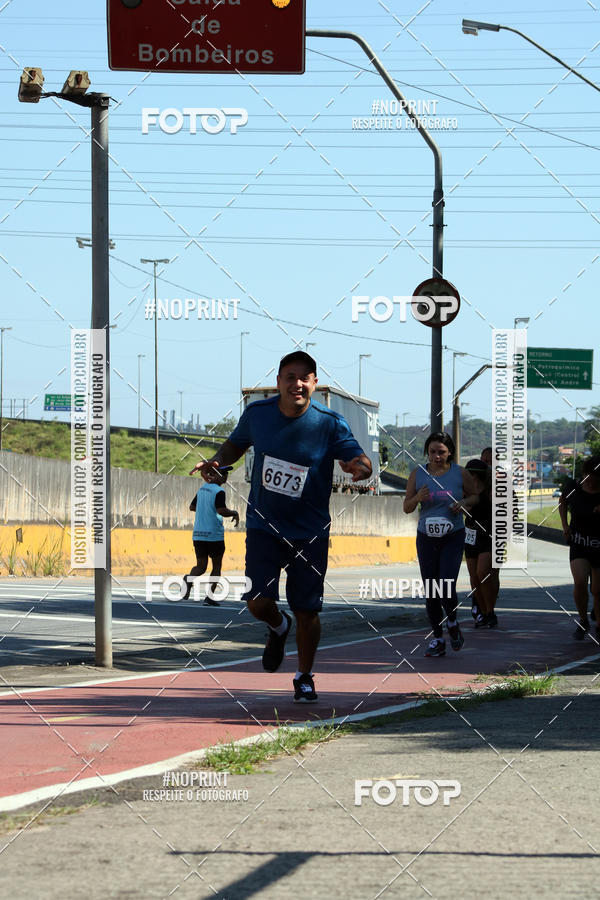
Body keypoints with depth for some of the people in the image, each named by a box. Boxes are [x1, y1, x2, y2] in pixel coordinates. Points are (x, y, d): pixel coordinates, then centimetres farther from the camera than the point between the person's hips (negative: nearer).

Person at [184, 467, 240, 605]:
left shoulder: (202, 489, 13)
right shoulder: (218, 491, -11)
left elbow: (192, 507, 23)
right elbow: (222, 510, -23)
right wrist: (234, 513, -5)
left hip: (198, 535, 6)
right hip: (214, 535, -6)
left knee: (201, 566, 7)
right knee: (217, 566, 9)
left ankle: (190, 578, -25)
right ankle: (209, 596, 1)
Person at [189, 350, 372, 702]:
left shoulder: (330, 423, -13)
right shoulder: (257, 413, -5)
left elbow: (362, 461, -14)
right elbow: (237, 443, 14)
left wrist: (359, 467, -38)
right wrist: (217, 462, -5)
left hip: (310, 531, -1)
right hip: (264, 525, 1)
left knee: (307, 611, 1)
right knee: (258, 602, -10)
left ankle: (305, 677, 25)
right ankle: (278, 627, 28)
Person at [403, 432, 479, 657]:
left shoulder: (459, 473, -2)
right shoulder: (417, 474, 1)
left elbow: (475, 496, 13)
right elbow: (407, 507, 7)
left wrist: (463, 503, -8)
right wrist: (417, 498, -15)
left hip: (453, 537, -2)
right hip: (426, 537, 2)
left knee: (446, 587, -14)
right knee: (430, 591, 3)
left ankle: (453, 623, 16)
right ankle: (438, 639, 14)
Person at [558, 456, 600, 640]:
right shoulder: (573, 487, -8)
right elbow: (563, 501, 14)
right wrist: (565, 526, 3)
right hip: (579, 544, 0)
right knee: (580, 583, -20)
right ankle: (583, 622, 4)